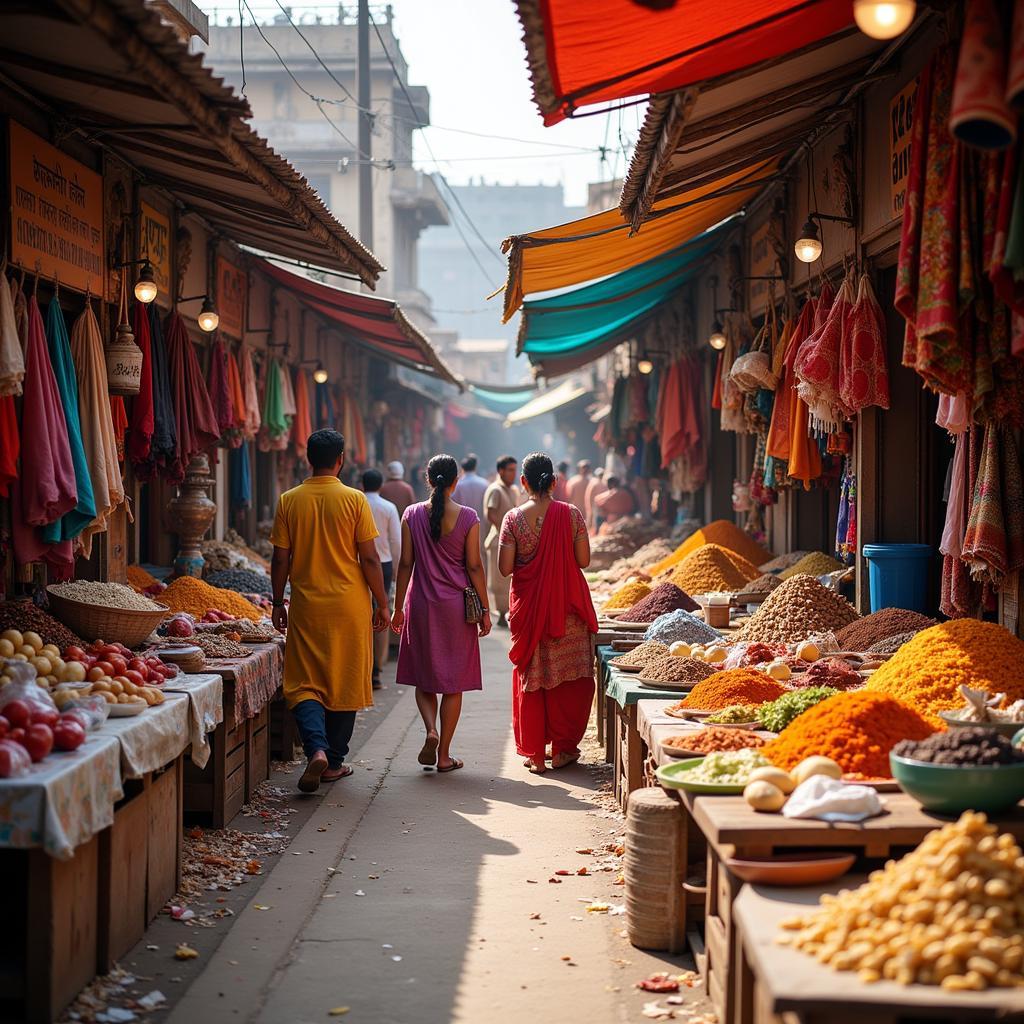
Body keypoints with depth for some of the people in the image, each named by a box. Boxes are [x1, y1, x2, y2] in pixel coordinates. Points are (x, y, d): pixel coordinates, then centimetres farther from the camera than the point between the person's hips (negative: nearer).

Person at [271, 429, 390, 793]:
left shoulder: (289, 500, -2)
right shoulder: (354, 499, -7)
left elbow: (281, 559, 1)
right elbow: (369, 559, -6)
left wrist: (278, 603, 14)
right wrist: (382, 605, 4)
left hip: (306, 606, 1)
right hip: (349, 606, -1)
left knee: (304, 684, 6)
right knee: (344, 683, 11)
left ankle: (316, 748, -16)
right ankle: (334, 761, 17)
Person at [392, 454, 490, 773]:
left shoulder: (412, 515, -2)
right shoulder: (468, 517, -6)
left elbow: (406, 564, 0)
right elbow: (474, 566, -6)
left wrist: (398, 607, 8)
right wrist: (485, 609, 1)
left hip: (421, 604, 1)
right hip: (457, 607, -1)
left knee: (423, 677, 14)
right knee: (453, 682, 7)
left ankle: (431, 731, -10)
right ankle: (444, 755, 8)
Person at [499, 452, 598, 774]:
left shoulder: (513, 519, -8)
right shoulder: (571, 514, -7)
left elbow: (505, 568, -9)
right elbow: (584, 560, -6)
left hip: (529, 609, 0)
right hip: (567, 607, 0)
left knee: (530, 678, 10)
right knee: (568, 678, 11)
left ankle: (534, 754, 11)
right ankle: (562, 749, 15)